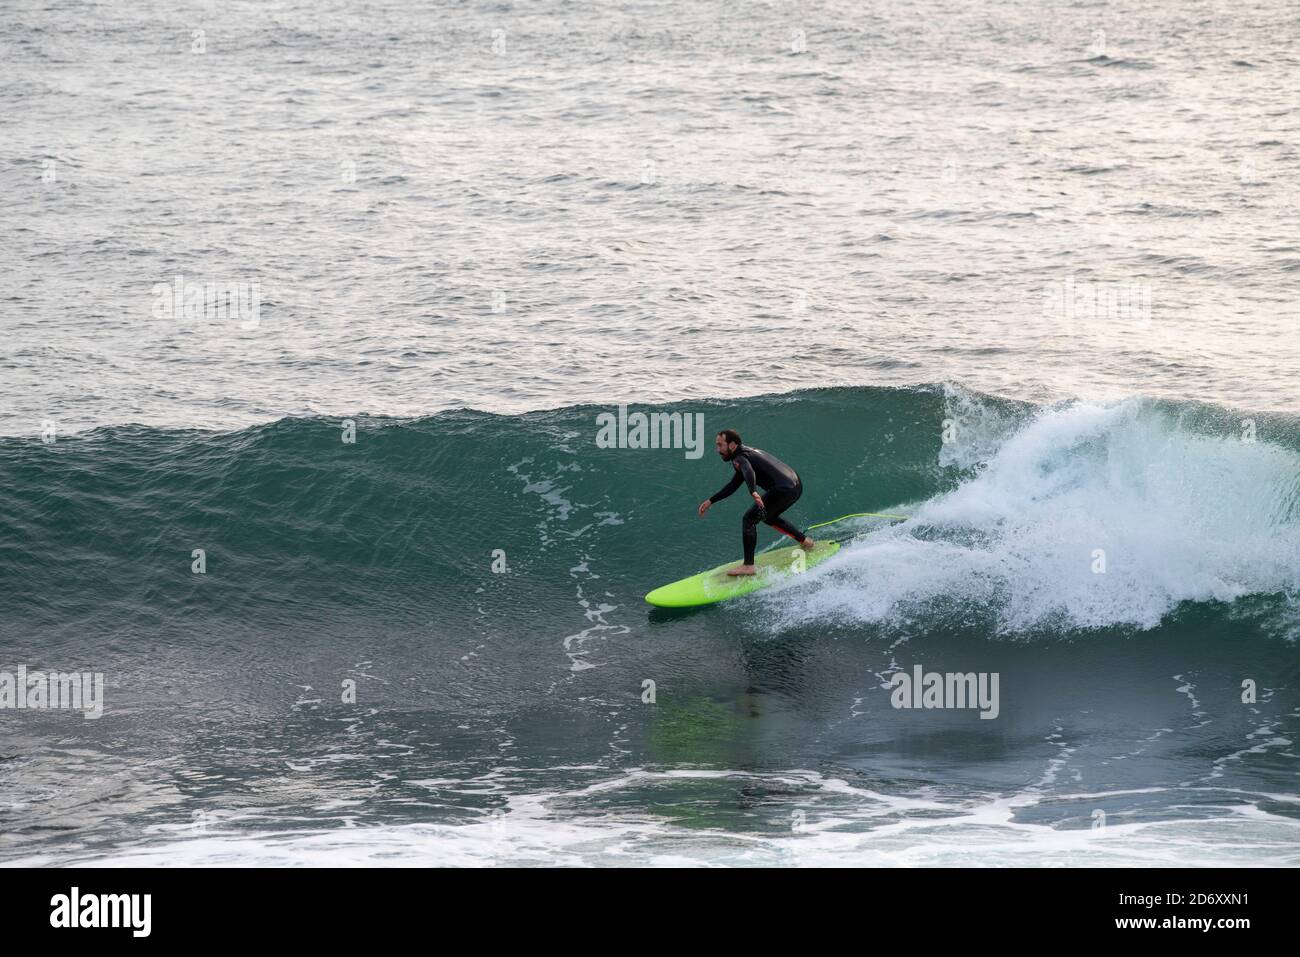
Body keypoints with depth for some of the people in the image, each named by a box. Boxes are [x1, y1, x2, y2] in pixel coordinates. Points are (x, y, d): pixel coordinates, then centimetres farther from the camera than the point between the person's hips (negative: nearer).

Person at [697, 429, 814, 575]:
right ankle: (804, 540, 36)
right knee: (768, 517, 32)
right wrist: (710, 501, 30)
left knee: (749, 519, -6)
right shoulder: (747, 452, 24)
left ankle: (749, 566, -10)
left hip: (784, 489, -10)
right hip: (796, 486, 10)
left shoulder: (739, 458, -7)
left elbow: (749, 471, -32)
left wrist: (753, 492, -50)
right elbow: (733, 486, 33)